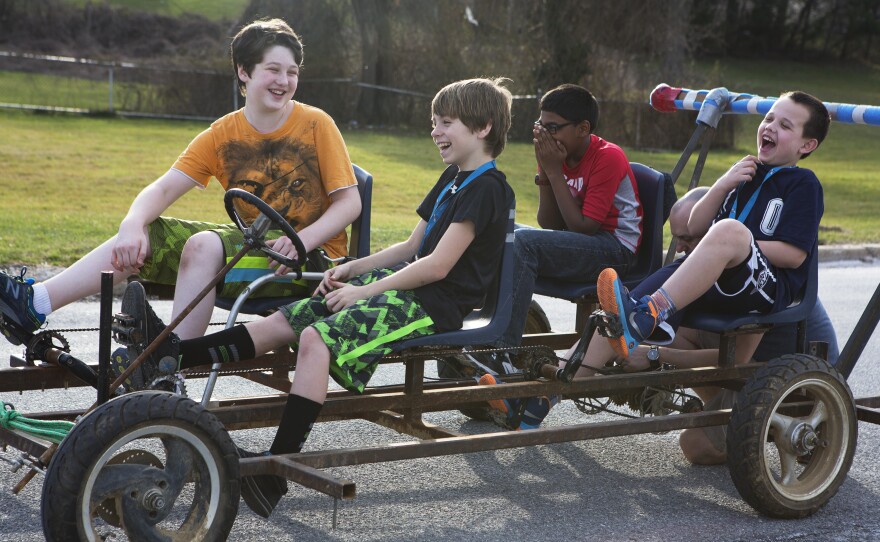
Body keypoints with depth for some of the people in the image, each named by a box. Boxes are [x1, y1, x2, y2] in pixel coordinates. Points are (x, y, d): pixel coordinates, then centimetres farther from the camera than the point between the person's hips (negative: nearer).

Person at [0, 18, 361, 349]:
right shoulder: (222, 134, 4)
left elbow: (350, 201, -8)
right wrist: (132, 225, -25)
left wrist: (302, 240, -26)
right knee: (143, 237, -10)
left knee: (203, 245, -31)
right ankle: (37, 302, -19)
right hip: (251, 244, 5)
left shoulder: (315, 125, -6)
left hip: (311, 256, -5)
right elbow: (163, 188, -3)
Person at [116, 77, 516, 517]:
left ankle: (277, 469, -31)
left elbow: (438, 266, -18)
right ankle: (173, 354, -6)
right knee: (284, 321, -3)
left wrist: (364, 291, -14)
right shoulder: (453, 179, 19)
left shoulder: (485, 188, -11)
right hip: (403, 284, 9)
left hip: (432, 305, -9)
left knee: (316, 339, -28)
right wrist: (352, 269, 9)